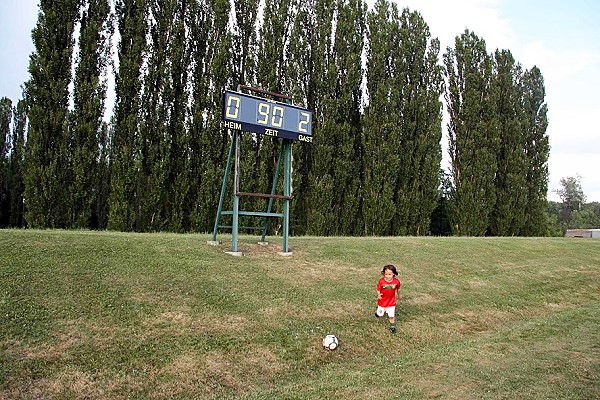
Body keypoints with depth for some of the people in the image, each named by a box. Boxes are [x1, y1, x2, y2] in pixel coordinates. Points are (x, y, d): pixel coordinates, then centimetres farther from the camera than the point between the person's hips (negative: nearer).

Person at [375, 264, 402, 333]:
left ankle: (392, 326, 34)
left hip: (391, 302, 1)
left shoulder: (396, 281, -16)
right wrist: (378, 295, -29)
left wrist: (399, 295, 20)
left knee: (392, 316, 9)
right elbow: (378, 289, -11)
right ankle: (378, 311, 50)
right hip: (382, 302, 0)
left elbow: (398, 289, 5)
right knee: (380, 315, 17)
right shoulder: (381, 281, -22)